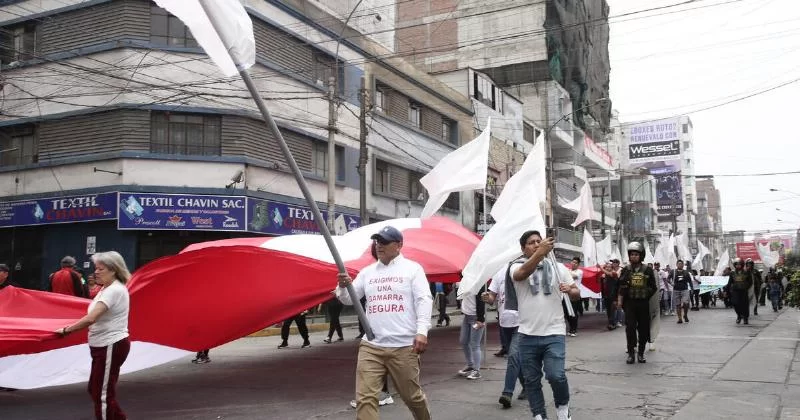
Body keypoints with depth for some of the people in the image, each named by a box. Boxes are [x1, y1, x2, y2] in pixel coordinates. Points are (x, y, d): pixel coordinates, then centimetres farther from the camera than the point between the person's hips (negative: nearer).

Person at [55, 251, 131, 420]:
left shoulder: (114, 290, -21)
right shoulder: (107, 288, 12)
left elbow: (91, 318, -28)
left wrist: (66, 330, -20)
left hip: (111, 346, -10)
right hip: (105, 345, 10)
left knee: (102, 394, -2)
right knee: (95, 390, 17)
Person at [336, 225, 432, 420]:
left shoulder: (412, 268, 3)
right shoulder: (367, 272, 13)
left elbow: (424, 300, -5)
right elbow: (349, 299, 12)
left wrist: (422, 331, -17)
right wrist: (343, 286, -11)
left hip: (404, 347, -3)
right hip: (370, 346, 3)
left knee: (412, 396, 12)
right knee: (364, 398, -6)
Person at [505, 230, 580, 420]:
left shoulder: (556, 267, 8)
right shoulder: (517, 266, -1)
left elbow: (577, 294, 12)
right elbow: (522, 273, -27)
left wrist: (570, 290, -14)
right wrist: (540, 252, -44)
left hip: (554, 334, 0)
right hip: (527, 335, 0)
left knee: (556, 375, -14)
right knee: (532, 380, 8)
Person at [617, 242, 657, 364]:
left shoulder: (648, 270, 2)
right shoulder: (626, 270, 4)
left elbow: (653, 288, 5)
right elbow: (621, 288, 1)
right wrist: (620, 301, -9)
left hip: (643, 304, 1)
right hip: (630, 303, 0)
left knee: (643, 329, 6)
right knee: (630, 328, -6)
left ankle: (641, 353, 18)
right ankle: (630, 353, 1)